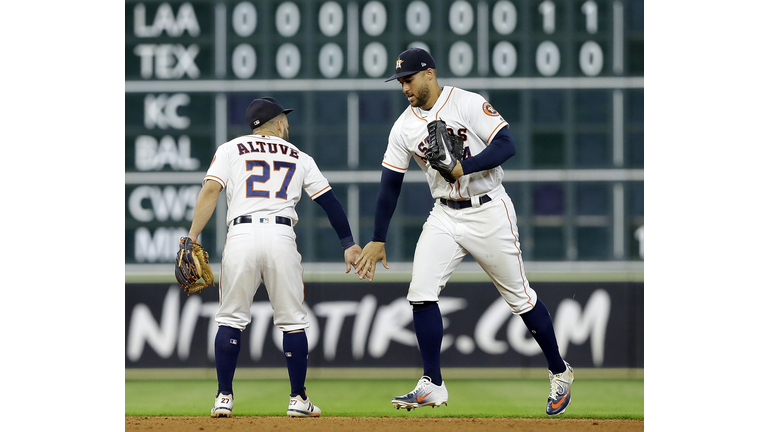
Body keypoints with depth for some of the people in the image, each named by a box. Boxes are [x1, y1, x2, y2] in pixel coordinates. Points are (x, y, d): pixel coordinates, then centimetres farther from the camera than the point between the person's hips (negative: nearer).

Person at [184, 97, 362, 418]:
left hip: (241, 235, 0)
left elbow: (210, 190, 0)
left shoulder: (230, 150, 15)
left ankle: (224, 399, 4)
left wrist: (192, 238, -3)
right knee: (293, 320, 10)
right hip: (281, 237, 0)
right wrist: (348, 244, 19)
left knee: (230, 319, 8)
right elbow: (329, 201, 15)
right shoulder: (299, 157, 19)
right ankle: (298, 400, 12)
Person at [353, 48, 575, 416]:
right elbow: (390, 184, 5)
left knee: (519, 296, 3)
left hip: (489, 212, -4)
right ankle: (433, 386, -5)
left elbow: (506, 145, -20)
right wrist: (378, 241, 4)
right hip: (445, 216, 4)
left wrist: (463, 167, -32)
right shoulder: (404, 126, 2)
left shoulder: (470, 104, -12)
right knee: (421, 292, -11)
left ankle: (559, 372, 20)